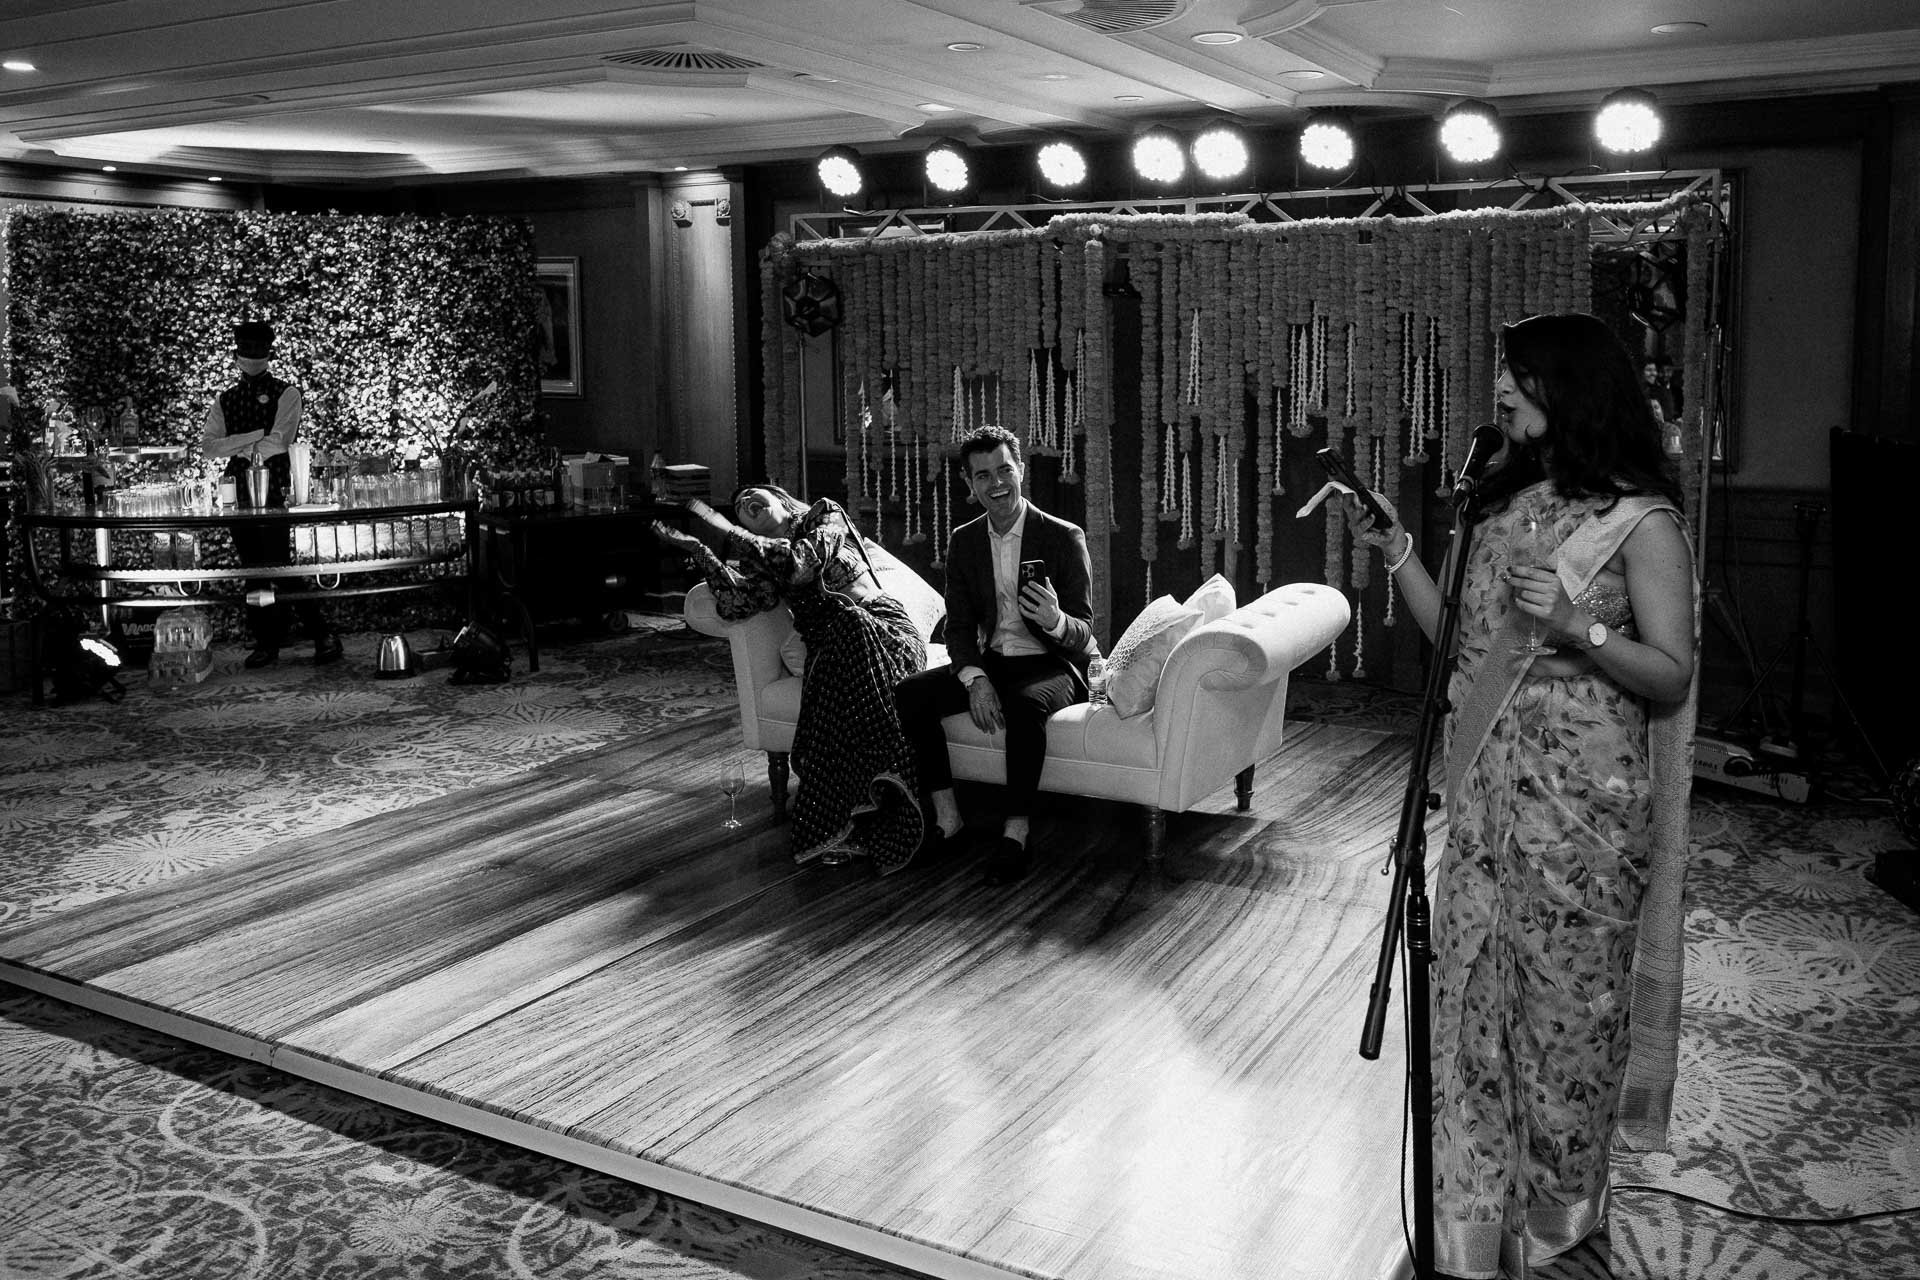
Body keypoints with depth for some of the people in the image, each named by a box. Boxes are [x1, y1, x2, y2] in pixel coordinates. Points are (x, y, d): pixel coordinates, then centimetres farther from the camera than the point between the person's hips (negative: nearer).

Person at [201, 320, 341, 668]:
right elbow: (208, 445, 4)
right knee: (253, 571, 7)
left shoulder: (285, 393, 1)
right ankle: (266, 644, 14)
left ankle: (324, 637, -2)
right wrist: (253, 437, -9)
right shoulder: (224, 400, 15)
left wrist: (237, 449, -8)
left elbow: (279, 440, -12)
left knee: (279, 568, -11)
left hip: (274, 492, -5)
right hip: (238, 495, 5)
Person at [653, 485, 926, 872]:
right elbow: (737, 602, 2)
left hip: (883, 631, -3)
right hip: (831, 651, 3)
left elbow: (799, 563, -11)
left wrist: (726, 531, -6)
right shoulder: (766, 567, 23)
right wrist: (695, 549, -1)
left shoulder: (827, 515, 10)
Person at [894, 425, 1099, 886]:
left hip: (1055, 665, -5)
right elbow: (959, 625, 3)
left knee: (1025, 705, -38)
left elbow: (1082, 635, -12)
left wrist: (1055, 620, -37)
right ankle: (946, 817, -12)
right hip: (992, 661, 5)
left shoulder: (1063, 537, -9)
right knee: (910, 693, -17)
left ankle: (1016, 833, -29)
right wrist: (975, 679, -18)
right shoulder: (963, 542, 5)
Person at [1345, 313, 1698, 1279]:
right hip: (1485, 794, 6)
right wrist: (1392, 547, 5)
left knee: (1567, 1007, 4)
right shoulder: (1503, 503, 13)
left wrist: (1576, 627, -22)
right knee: (1468, 996, 7)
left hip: (1581, 806, -6)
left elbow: (1672, 679, -8)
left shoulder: (1639, 519, -6)